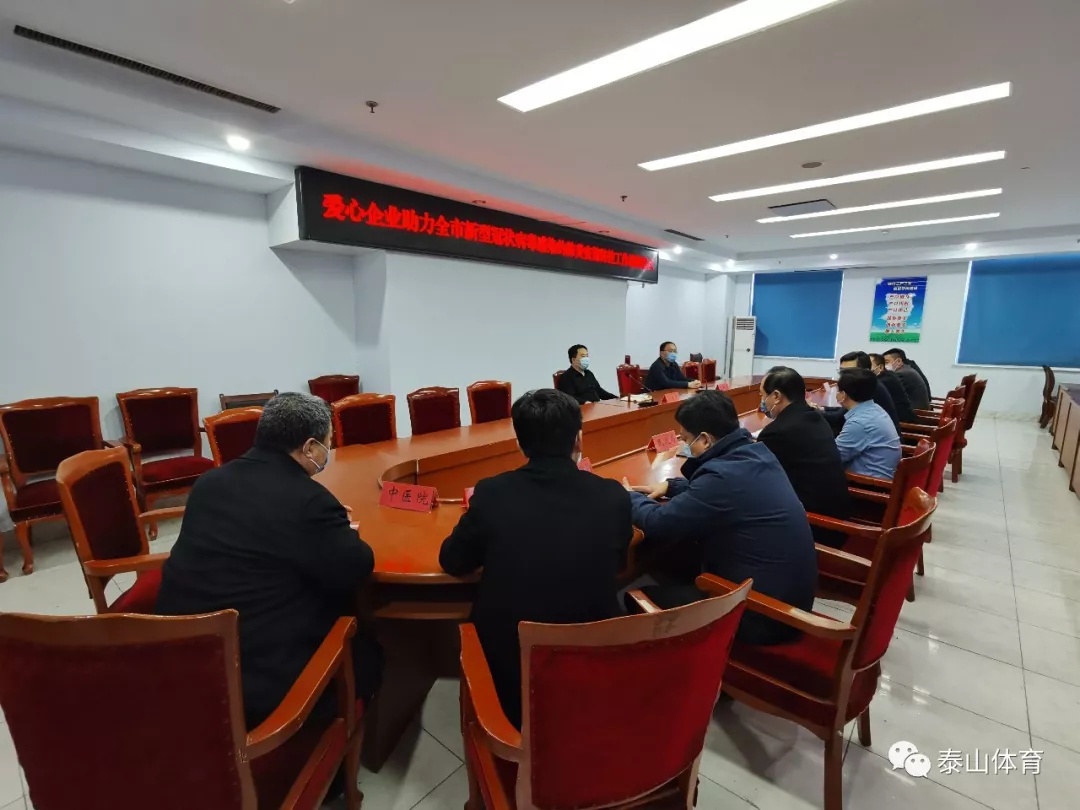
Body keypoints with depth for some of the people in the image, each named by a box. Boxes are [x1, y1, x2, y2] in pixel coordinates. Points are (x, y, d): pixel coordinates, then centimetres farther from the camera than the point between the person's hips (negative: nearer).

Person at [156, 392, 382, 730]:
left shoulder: (209, 481, 2)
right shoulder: (308, 499, -21)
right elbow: (356, 570, -16)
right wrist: (339, 532, 4)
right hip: (257, 680, -7)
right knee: (365, 651, 16)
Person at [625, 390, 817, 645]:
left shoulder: (724, 476, -28)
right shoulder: (755, 451, 0)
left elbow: (657, 524, -18)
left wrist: (631, 497, 1)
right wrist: (670, 486, 11)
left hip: (766, 613, -9)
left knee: (642, 597, 0)